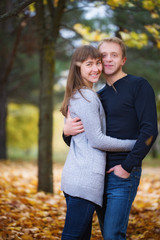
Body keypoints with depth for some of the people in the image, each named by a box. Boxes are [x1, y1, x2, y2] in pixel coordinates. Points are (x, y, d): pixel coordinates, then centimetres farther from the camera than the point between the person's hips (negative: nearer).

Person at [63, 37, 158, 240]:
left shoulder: (138, 86, -2)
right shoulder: (98, 96, 17)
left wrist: (127, 166, -17)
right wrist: (67, 132, -4)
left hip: (123, 174, -7)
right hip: (98, 174, 7)